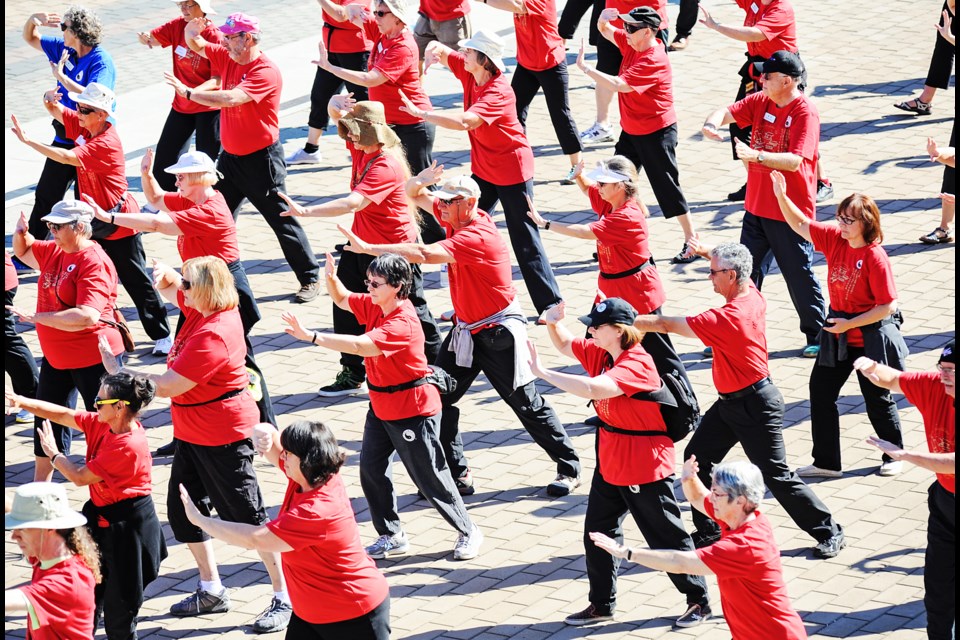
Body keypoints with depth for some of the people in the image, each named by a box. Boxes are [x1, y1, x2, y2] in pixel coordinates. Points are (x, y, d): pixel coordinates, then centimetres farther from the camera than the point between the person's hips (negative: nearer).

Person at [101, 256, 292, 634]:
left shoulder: (214, 336, -29)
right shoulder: (201, 309, -1)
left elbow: (168, 386, -28)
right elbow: (171, 290, 20)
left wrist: (116, 371, -19)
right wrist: (164, 276, -6)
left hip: (223, 436, -10)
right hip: (192, 433, 10)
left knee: (246, 516, -3)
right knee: (182, 511, 15)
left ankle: (284, 599, 5)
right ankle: (211, 591, 27)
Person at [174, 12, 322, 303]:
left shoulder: (266, 72, -22)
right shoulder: (227, 58, 2)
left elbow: (232, 98, -34)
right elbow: (195, 45, 14)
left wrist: (188, 92, -31)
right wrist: (192, 30, -11)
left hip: (261, 159, -8)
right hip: (230, 156, 8)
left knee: (281, 219, -2)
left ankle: (310, 278, 8)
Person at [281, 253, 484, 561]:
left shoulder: (402, 324, -30)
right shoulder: (375, 305, -2)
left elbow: (359, 345, -41)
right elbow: (342, 299, 13)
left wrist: (311, 336, -45)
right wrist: (331, 277, -12)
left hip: (413, 410, -9)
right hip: (381, 406, 9)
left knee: (429, 477, 2)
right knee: (371, 469, 7)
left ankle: (468, 532, 19)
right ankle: (392, 537, 20)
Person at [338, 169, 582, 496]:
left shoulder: (477, 238, -28)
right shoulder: (456, 218, -2)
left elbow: (424, 254, -40)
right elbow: (415, 194, 9)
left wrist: (368, 248, -41)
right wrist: (420, 182, -17)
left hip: (498, 333, -9)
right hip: (465, 330, 9)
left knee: (526, 403, 1)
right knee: (438, 396, 2)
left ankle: (569, 468, 16)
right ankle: (457, 476, 8)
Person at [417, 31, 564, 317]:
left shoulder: (498, 93, -30)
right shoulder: (469, 72, -7)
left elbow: (463, 121, -45)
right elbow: (439, 51, 6)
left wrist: (421, 113, -39)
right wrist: (434, 51, -19)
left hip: (512, 170, -8)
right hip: (483, 168, 8)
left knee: (524, 240, -3)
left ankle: (550, 304, 6)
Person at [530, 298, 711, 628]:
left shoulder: (637, 364, -27)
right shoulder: (599, 353, 0)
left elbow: (591, 389, -40)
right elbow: (565, 344, 18)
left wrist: (542, 372, -36)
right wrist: (553, 324, -5)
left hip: (644, 465, -9)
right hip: (610, 461, 9)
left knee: (666, 535, 3)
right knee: (597, 532, 13)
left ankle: (699, 600, 18)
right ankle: (602, 604, 26)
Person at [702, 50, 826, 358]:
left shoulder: (805, 112, -18)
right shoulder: (760, 101, 3)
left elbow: (794, 160, -27)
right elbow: (728, 111, 1)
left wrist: (756, 155, -39)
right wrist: (712, 123, -22)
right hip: (757, 206, 7)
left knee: (799, 274, 3)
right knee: (747, 271, 12)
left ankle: (818, 335, 17)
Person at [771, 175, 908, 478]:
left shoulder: (875, 257, -22)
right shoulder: (834, 239, -4)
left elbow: (887, 306, -21)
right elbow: (800, 225, 2)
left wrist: (850, 324, -21)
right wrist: (781, 196, -13)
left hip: (870, 337, -7)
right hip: (837, 334, 7)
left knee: (877, 397, 7)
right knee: (821, 390, 7)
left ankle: (893, 455, 29)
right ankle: (826, 461, 16)